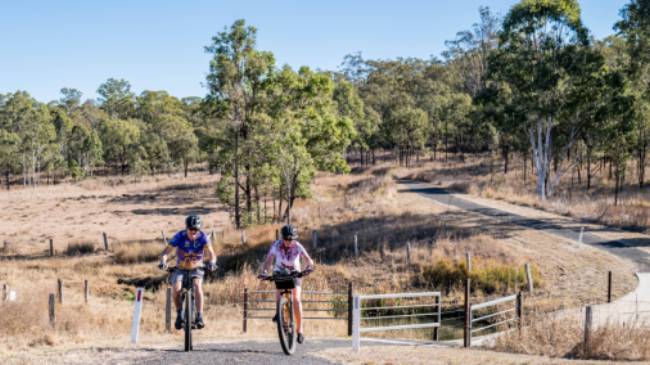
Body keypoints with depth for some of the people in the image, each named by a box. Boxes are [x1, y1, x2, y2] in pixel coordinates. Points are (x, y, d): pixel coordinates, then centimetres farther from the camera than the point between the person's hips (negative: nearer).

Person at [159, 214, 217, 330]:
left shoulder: (203, 237, -19)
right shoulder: (179, 236, -20)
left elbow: (211, 253, -30)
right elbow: (166, 252, -24)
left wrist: (212, 262, -52)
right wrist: (163, 262, -45)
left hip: (196, 268, 0)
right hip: (180, 268, 0)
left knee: (197, 285, -30)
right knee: (176, 289, -25)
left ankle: (199, 316, -25)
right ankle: (179, 314, -2)